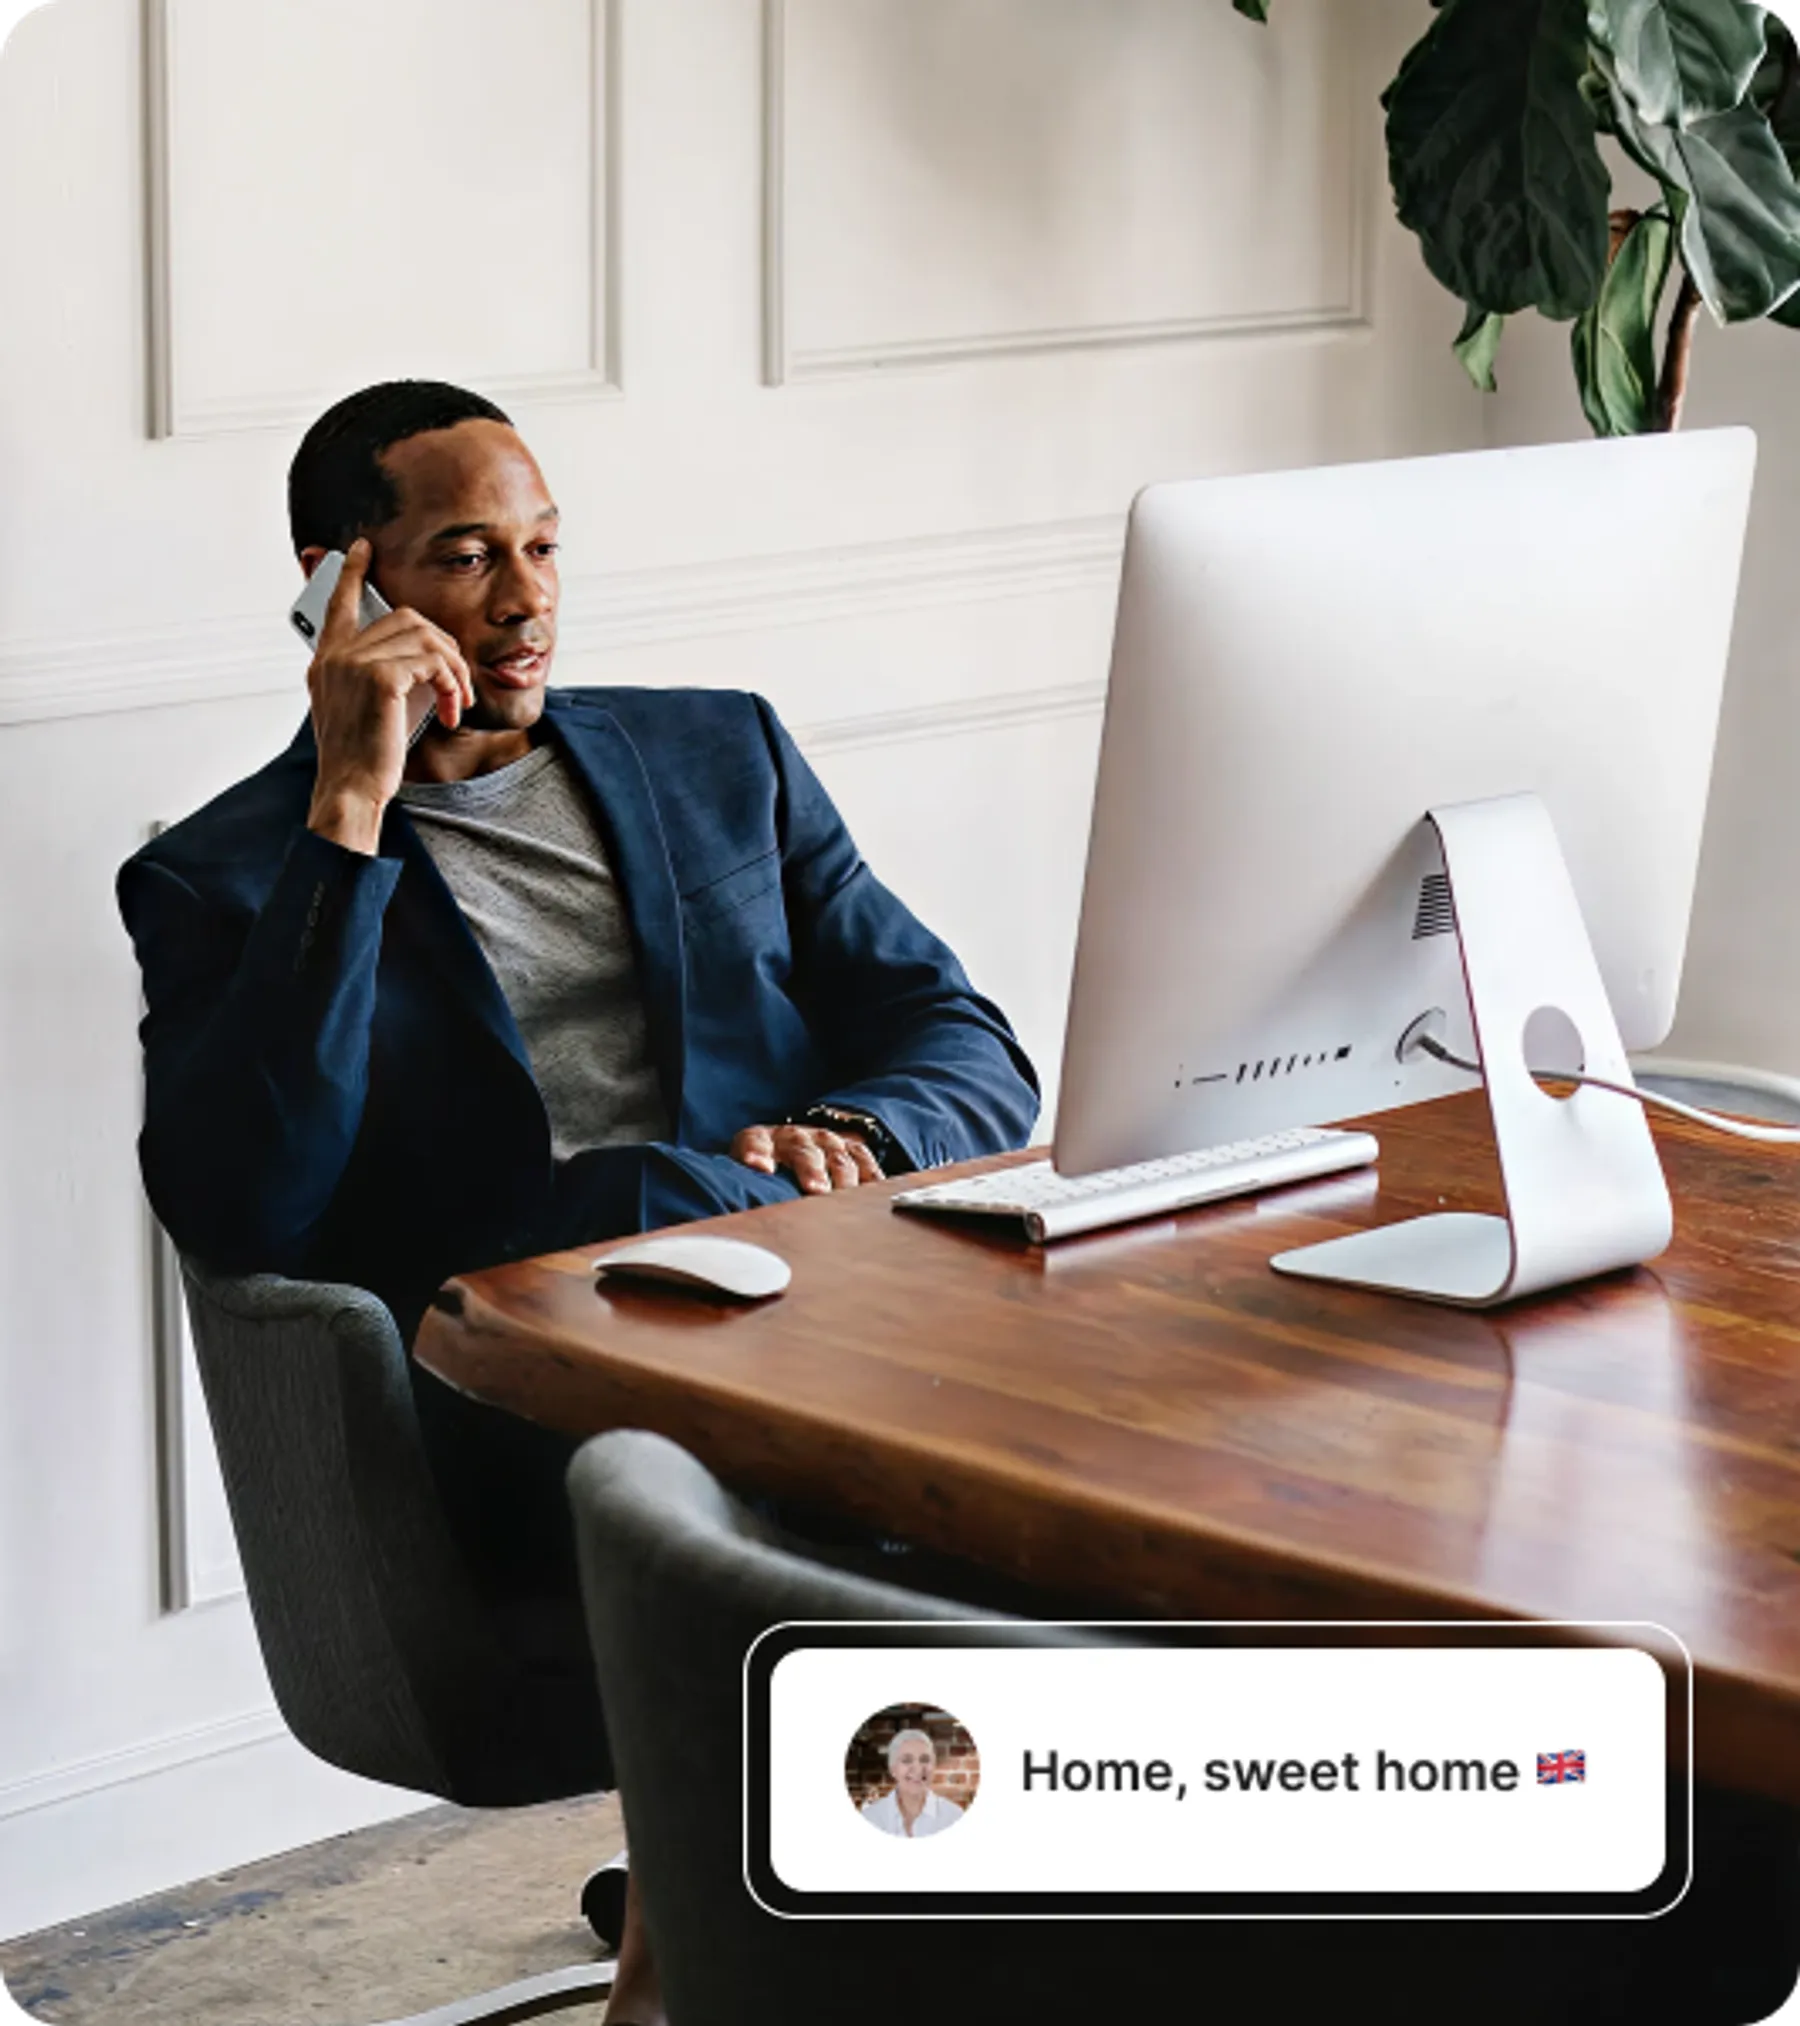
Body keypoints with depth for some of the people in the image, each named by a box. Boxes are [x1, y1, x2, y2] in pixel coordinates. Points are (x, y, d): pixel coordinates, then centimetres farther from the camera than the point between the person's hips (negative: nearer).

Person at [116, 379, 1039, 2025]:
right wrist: (351, 817, -9)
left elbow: (975, 1055, 17)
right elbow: (241, 1217, -8)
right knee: (647, 1195, -35)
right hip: (518, 1411, -3)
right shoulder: (223, 882, 11)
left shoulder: (719, 759, 23)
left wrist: (850, 1136, -8)